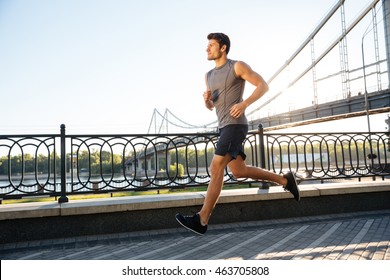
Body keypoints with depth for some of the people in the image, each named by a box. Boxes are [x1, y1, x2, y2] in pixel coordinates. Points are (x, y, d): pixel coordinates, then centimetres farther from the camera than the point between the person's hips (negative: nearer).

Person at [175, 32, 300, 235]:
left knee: (216, 168, -17)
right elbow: (210, 106, 25)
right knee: (238, 172, 9)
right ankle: (284, 180, 24)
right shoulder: (209, 75, 21)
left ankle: (201, 221, -15)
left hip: (235, 126, -9)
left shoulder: (238, 66, -1)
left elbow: (263, 85, -4)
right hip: (224, 128, 9)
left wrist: (244, 104, -20)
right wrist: (206, 98, 0)